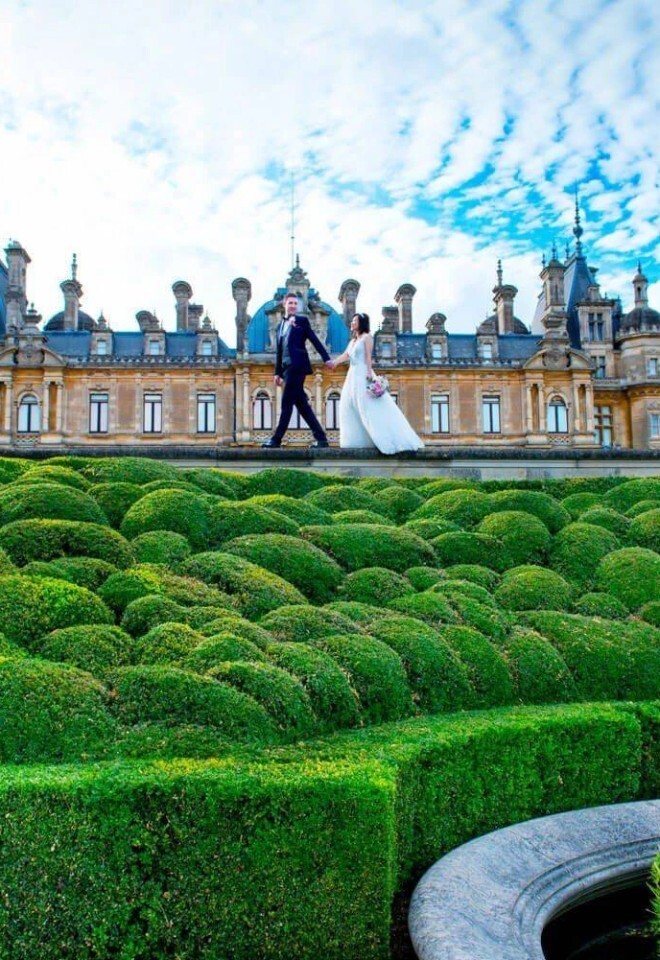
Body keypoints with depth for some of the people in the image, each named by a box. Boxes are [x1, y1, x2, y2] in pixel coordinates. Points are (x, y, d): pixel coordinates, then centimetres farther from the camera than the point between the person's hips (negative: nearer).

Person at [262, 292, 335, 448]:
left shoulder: (302, 320, 6)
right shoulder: (280, 326, 23)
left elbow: (315, 340, 0)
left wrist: (326, 358, -8)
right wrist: (277, 372, 19)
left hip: (297, 366, -7)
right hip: (287, 368, 7)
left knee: (287, 403, -9)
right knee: (301, 404, 4)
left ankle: (276, 439, -7)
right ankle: (321, 438, 7)